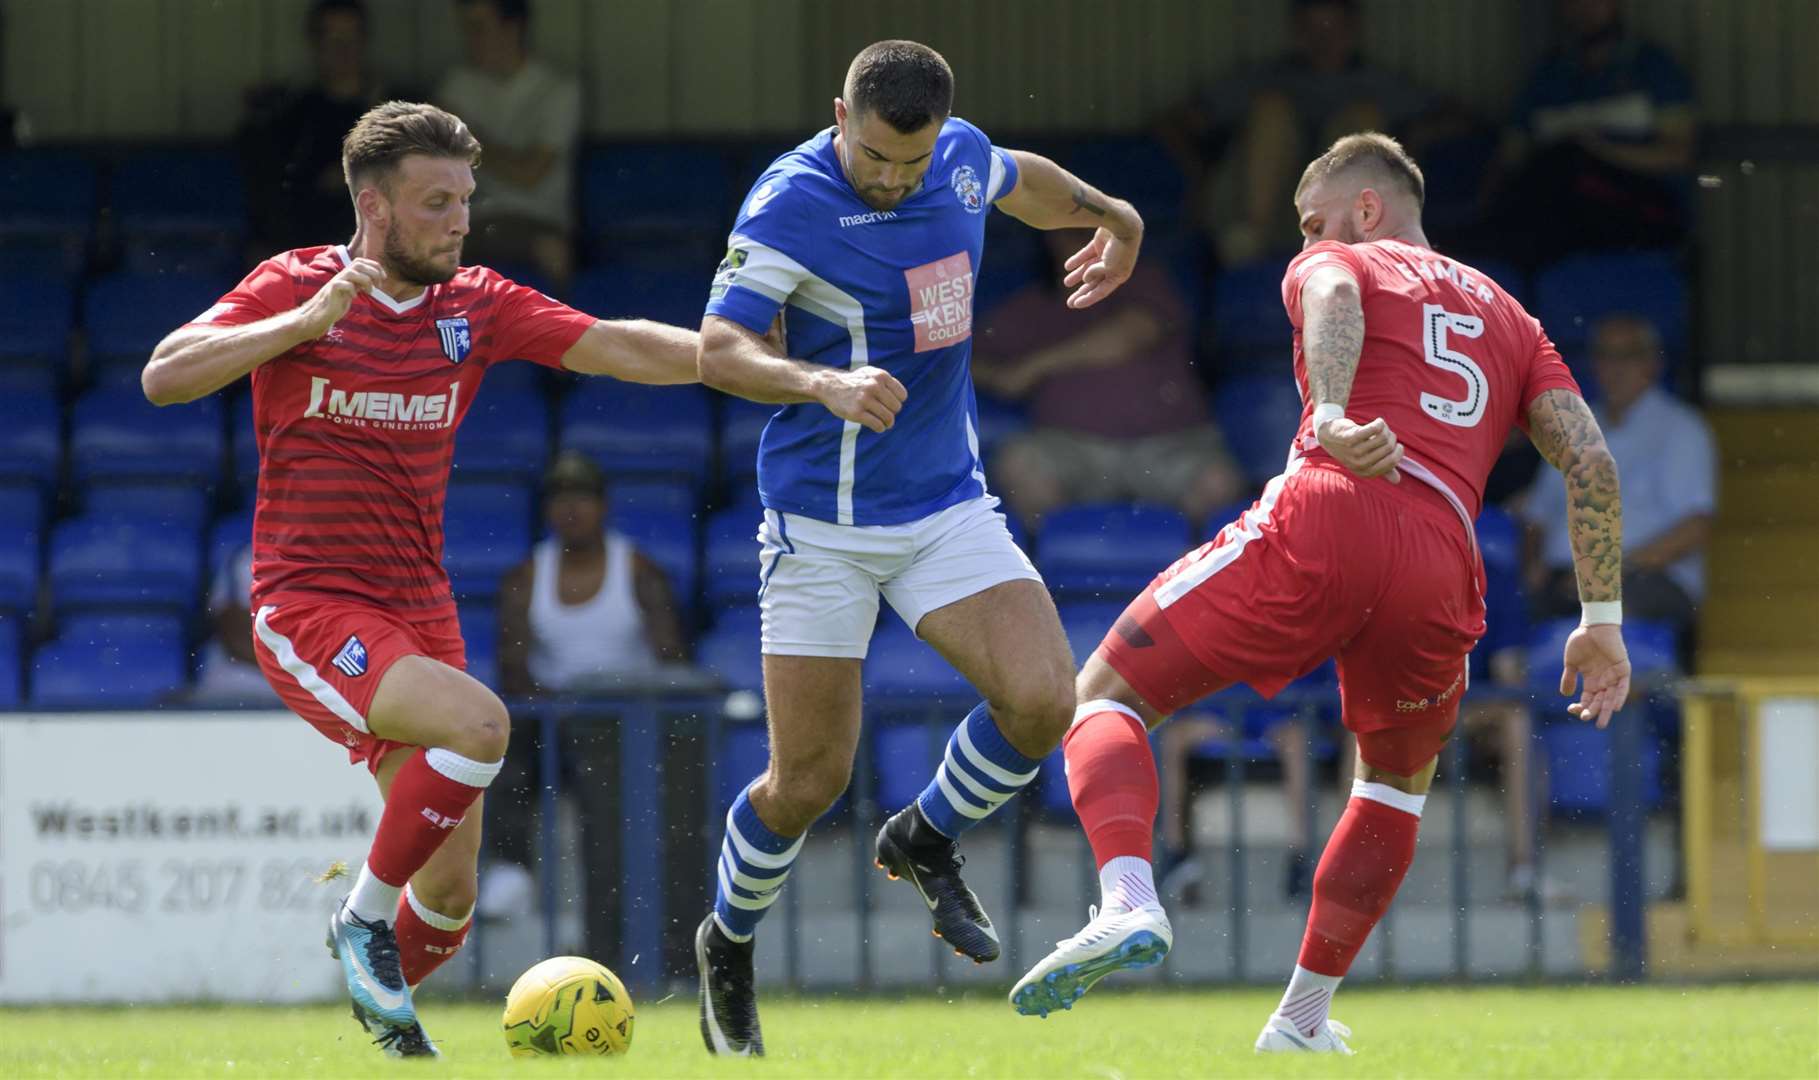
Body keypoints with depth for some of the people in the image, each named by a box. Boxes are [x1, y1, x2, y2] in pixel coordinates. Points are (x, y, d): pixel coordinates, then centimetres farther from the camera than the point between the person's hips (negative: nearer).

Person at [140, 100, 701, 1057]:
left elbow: (621, 348, 0)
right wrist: (306, 321, -26)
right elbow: (164, 377, -17)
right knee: (477, 723, -32)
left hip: (419, 618, 5)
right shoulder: (294, 287, -5)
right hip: (308, 611, -5)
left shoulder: (476, 306, 6)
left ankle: (383, 997, 36)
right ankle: (363, 914, -12)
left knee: (448, 901, 4)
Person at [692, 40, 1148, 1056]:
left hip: (950, 505, 5)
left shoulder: (963, 156, 0)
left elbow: (1025, 180, 25)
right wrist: (827, 384, -43)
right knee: (809, 780, -3)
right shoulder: (790, 202, -19)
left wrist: (1111, 216, 42)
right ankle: (729, 946, 26)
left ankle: (927, 840, 14)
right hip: (822, 524, -5)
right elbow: (719, 349, -26)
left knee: (1041, 701, -16)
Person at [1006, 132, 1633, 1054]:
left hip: (1319, 524, -4)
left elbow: (1335, 301, -7)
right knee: (1397, 783, 31)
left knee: (1102, 696, 8)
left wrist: (1331, 417, -24)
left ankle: (1128, 902, -20)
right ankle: (1303, 1018, 26)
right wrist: (1602, 618, 18)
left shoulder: (1336, 263, 20)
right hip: (1440, 564, 4)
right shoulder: (1508, 319, 31)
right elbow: (1591, 461, 19)